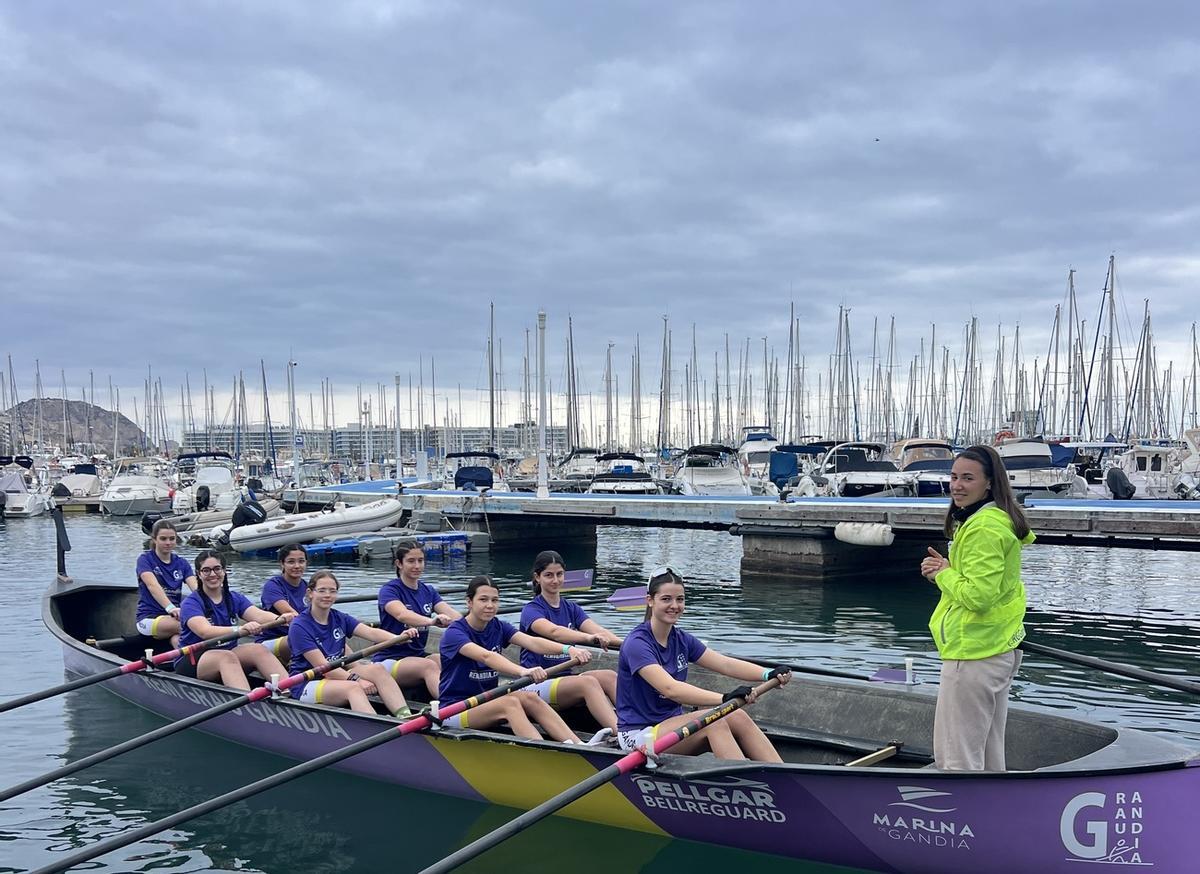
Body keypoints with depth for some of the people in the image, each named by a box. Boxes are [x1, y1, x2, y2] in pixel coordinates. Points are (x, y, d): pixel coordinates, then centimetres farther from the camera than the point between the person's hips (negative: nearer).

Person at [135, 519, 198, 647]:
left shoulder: (181, 563, 14)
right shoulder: (145, 559, 1)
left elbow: (195, 587, -4)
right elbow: (153, 585, -18)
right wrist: (170, 608, -36)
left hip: (174, 617, 4)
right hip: (149, 618, -4)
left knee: (177, 639, -34)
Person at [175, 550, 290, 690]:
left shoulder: (235, 598, 9)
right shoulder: (191, 603, -7)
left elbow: (259, 615, -10)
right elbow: (204, 631, -27)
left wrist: (279, 619, -34)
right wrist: (239, 629, -44)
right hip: (191, 662, -5)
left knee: (258, 650, -23)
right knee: (227, 657, -34)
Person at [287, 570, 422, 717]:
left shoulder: (339, 618, 9)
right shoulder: (299, 626, -10)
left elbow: (371, 632, -9)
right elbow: (321, 665, -19)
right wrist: (356, 680, -28)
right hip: (306, 685, -6)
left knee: (377, 669, -18)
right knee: (352, 688, -33)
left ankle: (405, 717, -35)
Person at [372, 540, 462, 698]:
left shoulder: (428, 591, 13)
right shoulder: (389, 590, -6)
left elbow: (451, 613, -5)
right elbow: (401, 614, -29)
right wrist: (431, 621, -49)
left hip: (418, 657, 6)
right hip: (389, 661, -6)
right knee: (428, 666, -34)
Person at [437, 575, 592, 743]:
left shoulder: (498, 627, 5)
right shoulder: (454, 633, -14)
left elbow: (531, 642, -13)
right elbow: (486, 656, -35)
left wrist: (568, 649, -32)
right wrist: (522, 671, -51)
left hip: (487, 702, 6)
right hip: (454, 709, -6)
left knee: (530, 699, -20)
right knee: (510, 702, -29)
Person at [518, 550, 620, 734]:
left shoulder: (572, 609, 14)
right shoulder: (531, 610, -5)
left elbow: (597, 629, -5)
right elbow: (554, 631, -28)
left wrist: (623, 643, -26)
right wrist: (589, 638, -45)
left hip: (564, 679, 6)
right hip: (536, 683, -6)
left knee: (610, 676, -21)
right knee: (588, 682, -31)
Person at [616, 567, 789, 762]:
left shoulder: (682, 640, 9)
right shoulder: (636, 643, -16)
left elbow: (726, 664, -3)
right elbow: (670, 689, -31)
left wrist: (770, 674, -21)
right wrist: (725, 698, -41)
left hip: (672, 726, 7)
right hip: (639, 734, -7)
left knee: (737, 718, -16)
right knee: (714, 722, -28)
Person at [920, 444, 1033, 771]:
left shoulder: (984, 527, -20)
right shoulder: (1000, 520, 13)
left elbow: (978, 595, -26)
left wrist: (943, 574, -10)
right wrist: (946, 569, 2)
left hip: (973, 655, -11)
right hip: (999, 650, 11)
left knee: (957, 760, -2)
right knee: (988, 756, 21)